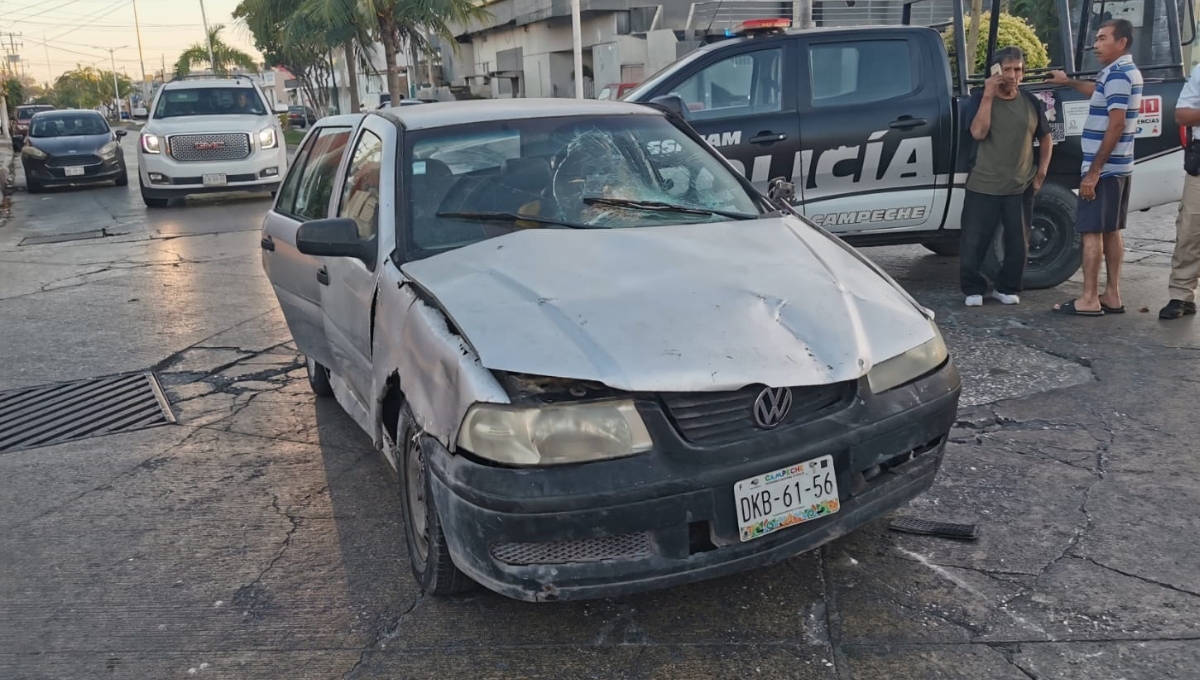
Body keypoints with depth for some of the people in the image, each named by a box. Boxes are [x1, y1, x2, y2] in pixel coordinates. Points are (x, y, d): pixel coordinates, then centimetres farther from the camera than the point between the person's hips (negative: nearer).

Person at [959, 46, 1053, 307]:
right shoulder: (980, 98, -2)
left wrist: (1041, 172, 8)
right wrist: (988, 95, -21)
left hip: (1020, 188, 3)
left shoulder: (1031, 102, 6)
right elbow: (978, 132, -20)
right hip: (982, 187, -3)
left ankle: (1007, 288, 23)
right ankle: (973, 289, 16)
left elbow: (1045, 139, 17)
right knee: (974, 243, -1)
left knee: (1018, 245, 6)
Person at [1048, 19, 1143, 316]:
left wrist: (1093, 170, -23)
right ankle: (1112, 296, 17)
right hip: (1118, 167, 10)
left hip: (1104, 168, -10)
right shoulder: (1126, 72, 15)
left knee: (1091, 231, -7)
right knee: (1111, 231, 12)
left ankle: (1089, 300, -5)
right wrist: (1069, 82, 46)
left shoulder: (1117, 74, -17)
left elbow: (1116, 125, -23)